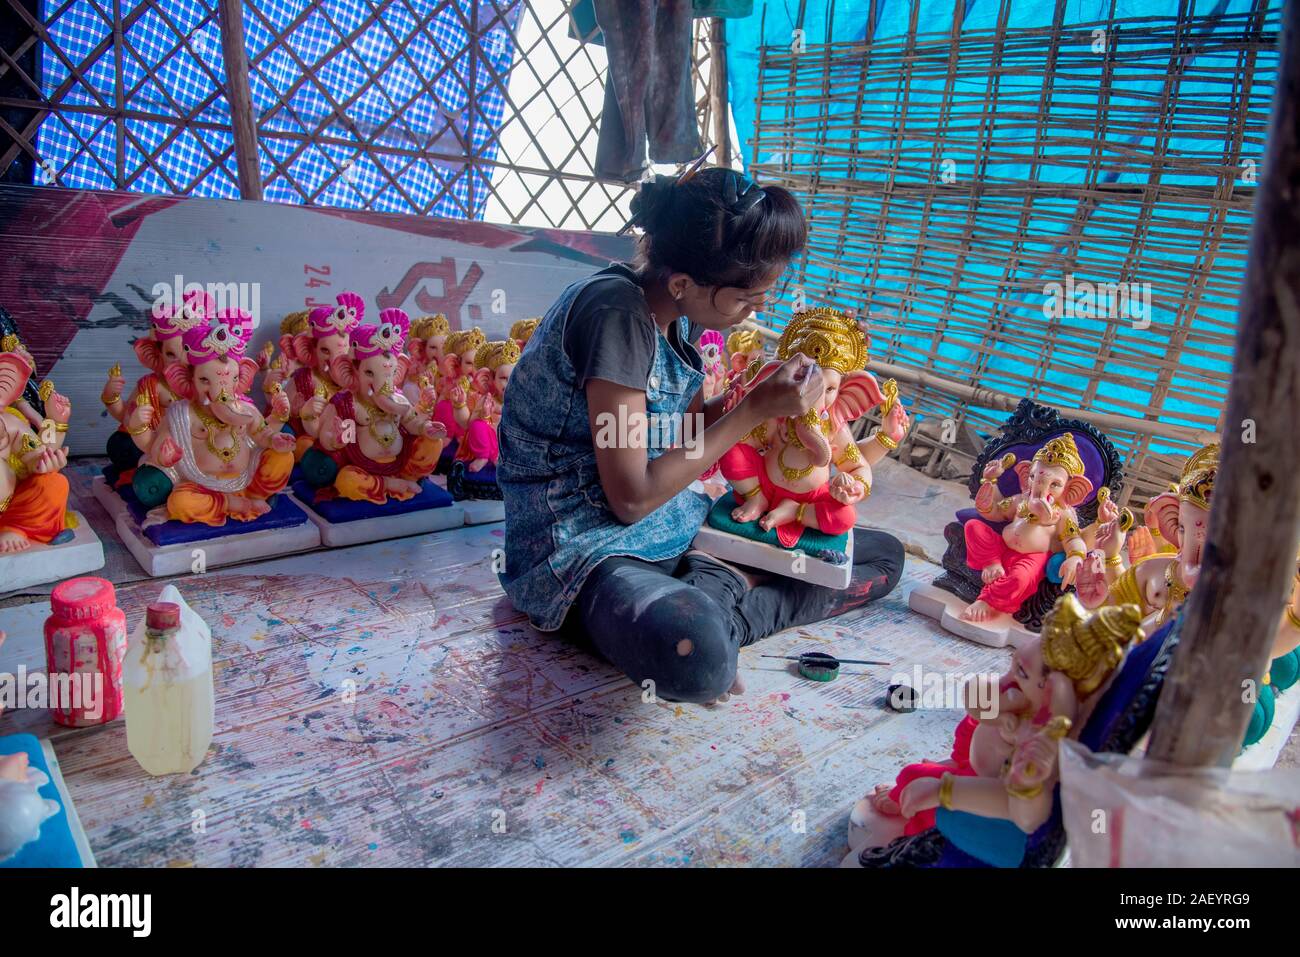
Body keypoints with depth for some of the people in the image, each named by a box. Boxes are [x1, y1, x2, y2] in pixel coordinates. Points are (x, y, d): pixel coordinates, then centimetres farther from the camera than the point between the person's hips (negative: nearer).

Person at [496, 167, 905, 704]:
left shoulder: (679, 315, 4)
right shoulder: (617, 311, -21)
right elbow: (631, 497, -22)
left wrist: (769, 394, -2)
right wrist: (755, 410, -17)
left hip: (673, 527, 9)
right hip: (587, 544, -9)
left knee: (883, 555, 6)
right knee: (695, 656, -43)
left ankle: (715, 589, -9)